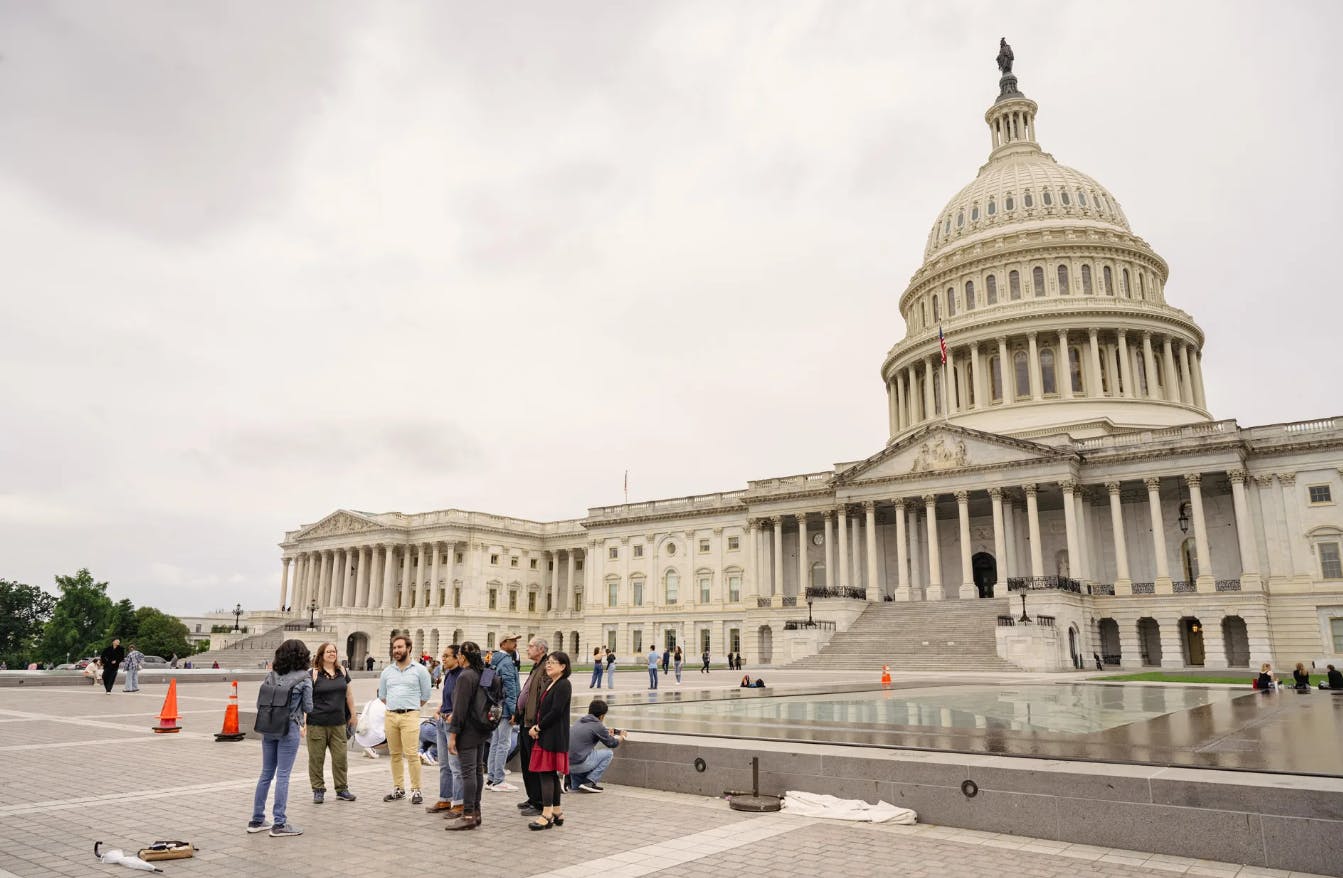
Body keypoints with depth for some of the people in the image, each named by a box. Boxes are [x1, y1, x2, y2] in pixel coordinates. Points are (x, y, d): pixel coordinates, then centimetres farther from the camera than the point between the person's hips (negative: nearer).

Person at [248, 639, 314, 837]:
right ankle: (279, 824, 4)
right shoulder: (304, 679, -9)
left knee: (266, 774, 15)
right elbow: (308, 708, -6)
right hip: (289, 729, -5)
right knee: (282, 775, 0)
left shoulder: (271, 675, 4)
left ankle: (256, 820, 23)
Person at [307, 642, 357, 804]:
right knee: (316, 758, 4)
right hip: (317, 724, -4)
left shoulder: (342, 672, 9)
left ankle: (342, 789, 17)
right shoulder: (314, 674, -6)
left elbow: (348, 693, 17)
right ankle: (318, 790, 17)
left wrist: (352, 714, 18)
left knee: (341, 757, 6)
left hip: (338, 723, 4)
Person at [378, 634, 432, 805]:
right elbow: (382, 695, 21)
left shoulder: (419, 670, 0)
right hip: (390, 716, 4)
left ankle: (416, 790, -4)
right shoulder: (387, 671, 11)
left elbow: (425, 695, 5)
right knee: (395, 754, 9)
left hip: (410, 716, -4)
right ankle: (398, 788, 19)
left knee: (411, 754, -9)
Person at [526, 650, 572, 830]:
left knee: (546, 773, -9)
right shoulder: (550, 684, 16)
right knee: (552, 774, 12)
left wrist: (538, 727, -13)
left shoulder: (563, 685, -13)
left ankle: (547, 815, -6)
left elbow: (555, 712, -19)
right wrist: (535, 727, -1)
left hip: (553, 737, -9)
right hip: (544, 735, 9)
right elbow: (542, 709, 16)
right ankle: (557, 812, 19)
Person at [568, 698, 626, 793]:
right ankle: (589, 783, 0)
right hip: (579, 764, -8)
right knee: (609, 753, 8)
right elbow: (612, 743, 7)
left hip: (566, 764, 8)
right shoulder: (598, 726, -7)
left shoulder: (580, 721, 14)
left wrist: (607, 734, 43)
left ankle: (574, 783, 17)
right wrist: (621, 737, 28)